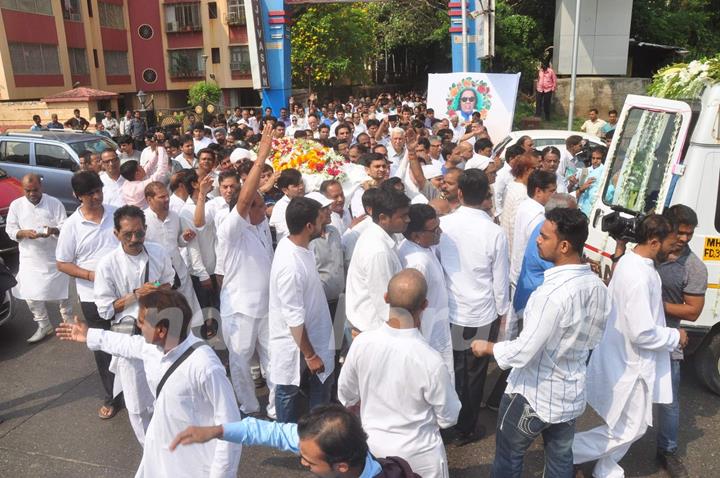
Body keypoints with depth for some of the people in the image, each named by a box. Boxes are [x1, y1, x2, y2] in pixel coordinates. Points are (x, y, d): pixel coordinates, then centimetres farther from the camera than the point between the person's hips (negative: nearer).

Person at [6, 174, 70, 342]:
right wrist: (24, 233, -21)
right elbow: (10, 230, 0)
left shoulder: (54, 203, -7)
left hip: (54, 257, -2)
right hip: (30, 259, 2)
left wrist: (53, 230, -31)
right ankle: (43, 326, 23)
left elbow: (65, 227, -9)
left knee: (61, 291, 10)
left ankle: (68, 321, 30)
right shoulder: (16, 205, -1)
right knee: (31, 296, 5)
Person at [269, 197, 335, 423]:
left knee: (322, 381, 21)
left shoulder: (293, 243, -7)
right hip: (294, 343, -9)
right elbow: (294, 319, -28)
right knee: (289, 392, 15)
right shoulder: (290, 266, -34)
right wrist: (310, 355, -20)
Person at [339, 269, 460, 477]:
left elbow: (346, 397, -3)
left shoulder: (361, 343, -20)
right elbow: (448, 418, -15)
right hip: (418, 455, -3)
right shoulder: (430, 360, -31)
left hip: (373, 446, 3)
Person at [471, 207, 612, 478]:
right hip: (572, 395, 7)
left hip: (533, 396, -7)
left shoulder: (552, 294, -32)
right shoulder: (598, 286, -5)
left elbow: (523, 353, -27)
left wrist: (487, 347, -11)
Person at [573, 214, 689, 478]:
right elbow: (642, 333, -28)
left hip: (624, 357, 10)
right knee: (629, 430, 6)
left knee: (628, 425, 22)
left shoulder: (631, 260, 2)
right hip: (631, 363, -10)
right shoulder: (639, 277, -29)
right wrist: (675, 336, -12)